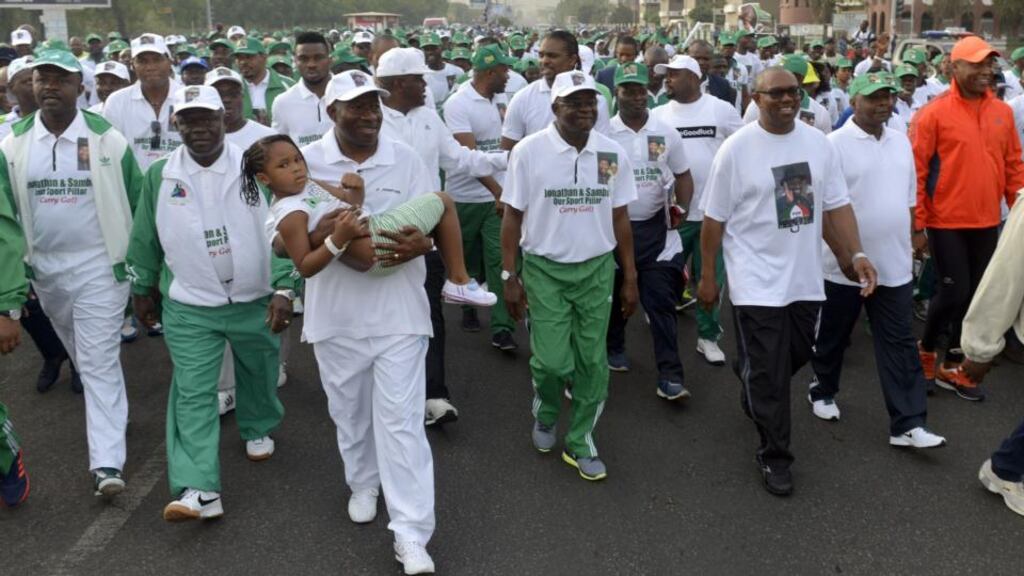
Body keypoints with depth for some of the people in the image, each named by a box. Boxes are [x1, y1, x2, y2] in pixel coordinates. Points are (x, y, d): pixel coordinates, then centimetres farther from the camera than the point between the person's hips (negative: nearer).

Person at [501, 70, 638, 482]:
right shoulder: (529, 151, -8)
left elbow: (620, 218, 6)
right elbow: (512, 217, -4)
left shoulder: (613, 154, 1)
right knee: (553, 361, -3)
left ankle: (580, 442, 25)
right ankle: (545, 414, 31)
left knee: (592, 362, 7)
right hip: (544, 270, -3)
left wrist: (630, 277, 6)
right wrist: (509, 277, -6)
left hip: (597, 269, 3)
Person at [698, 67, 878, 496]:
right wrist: (707, 276, -4)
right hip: (757, 282, -5)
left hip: (804, 278, 5)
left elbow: (837, 205, 6)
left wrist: (856, 254, -7)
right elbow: (714, 219, -6)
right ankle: (774, 456, 18)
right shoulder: (736, 149, -10)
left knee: (796, 355, 19)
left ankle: (752, 383, 50)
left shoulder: (819, 143, 3)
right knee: (769, 376, 2)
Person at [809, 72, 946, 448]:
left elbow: (909, 198, 16)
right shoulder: (835, 144, -12)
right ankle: (822, 391, 37)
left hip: (894, 264, 5)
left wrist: (907, 242, 15)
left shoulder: (901, 141, 8)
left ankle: (908, 424, 6)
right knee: (833, 336, 13)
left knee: (900, 344, 3)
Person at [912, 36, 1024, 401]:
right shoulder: (934, 113, -9)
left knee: (974, 295, 11)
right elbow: (916, 171, -10)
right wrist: (917, 225, -11)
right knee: (954, 292, -4)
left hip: (987, 223, 5)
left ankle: (952, 365, 25)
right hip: (946, 222, -5)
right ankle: (926, 349, 24)